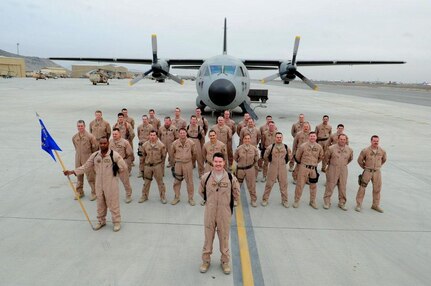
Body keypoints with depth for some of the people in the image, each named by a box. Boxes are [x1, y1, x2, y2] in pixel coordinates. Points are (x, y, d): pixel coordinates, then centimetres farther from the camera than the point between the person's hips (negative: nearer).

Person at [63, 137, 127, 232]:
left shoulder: (114, 155, -15)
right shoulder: (95, 155, -1)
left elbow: (124, 167, -12)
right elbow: (85, 166, 2)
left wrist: (114, 172, -1)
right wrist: (72, 172, -6)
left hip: (111, 184, -5)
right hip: (99, 184, 5)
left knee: (113, 203, 5)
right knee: (100, 204, 18)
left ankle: (117, 222, 20)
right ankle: (101, 221, 36)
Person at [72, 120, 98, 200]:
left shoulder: (90, 136, -14)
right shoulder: (74, 137, 1)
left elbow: (95, 147, -3)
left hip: (88, 159, -4)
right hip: (78, 158, 5)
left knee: (90, 177, -1)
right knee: (79, 176, 13)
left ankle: (94, 193, 13)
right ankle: (79, 192, 28)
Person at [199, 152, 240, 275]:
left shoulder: (231, 178, -11)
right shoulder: (206, 177, -8)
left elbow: (236, 194, 4)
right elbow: (201, 191, 10)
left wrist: (226, 202, 5)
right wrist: (209, 201, 8)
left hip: (225, 213, 0)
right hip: (209, 213, 1)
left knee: (224, 237, 13)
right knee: (208, 237, 14)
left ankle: (225, 261, 32)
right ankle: (206, 260, 33)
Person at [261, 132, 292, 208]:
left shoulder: (286, 147, 0)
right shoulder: (270, 147, -5)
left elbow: (290, 157, 16)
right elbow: (265, 156, 8)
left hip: (283, 168, 1)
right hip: (273, 168, -1)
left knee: (283, 185, 10)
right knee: (269, 184, 6)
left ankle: (285, 200, 25)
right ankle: (265, 200, 18)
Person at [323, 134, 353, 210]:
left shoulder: (349, 150, 1)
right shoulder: (331, 148, -10)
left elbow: (350, 159, 19)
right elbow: (326, 158, 3)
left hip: (343, 170, 3)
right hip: (333, 170, -3)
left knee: (342, 187, 8)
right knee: (330, 186, 1)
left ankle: (342, 203, 23)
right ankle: (327, 202, 13)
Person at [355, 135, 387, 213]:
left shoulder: (382, 151, -1)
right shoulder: (365, 151, -11)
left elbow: (384, 160, 20)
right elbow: (359, 160, 1)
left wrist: (378, 166, 17)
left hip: (377, 172, 3)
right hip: (367, 171, -3)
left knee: (377, 189, 10)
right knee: (362, 188, -2)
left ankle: (376, 205, 24)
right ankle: (358, 204, 8)